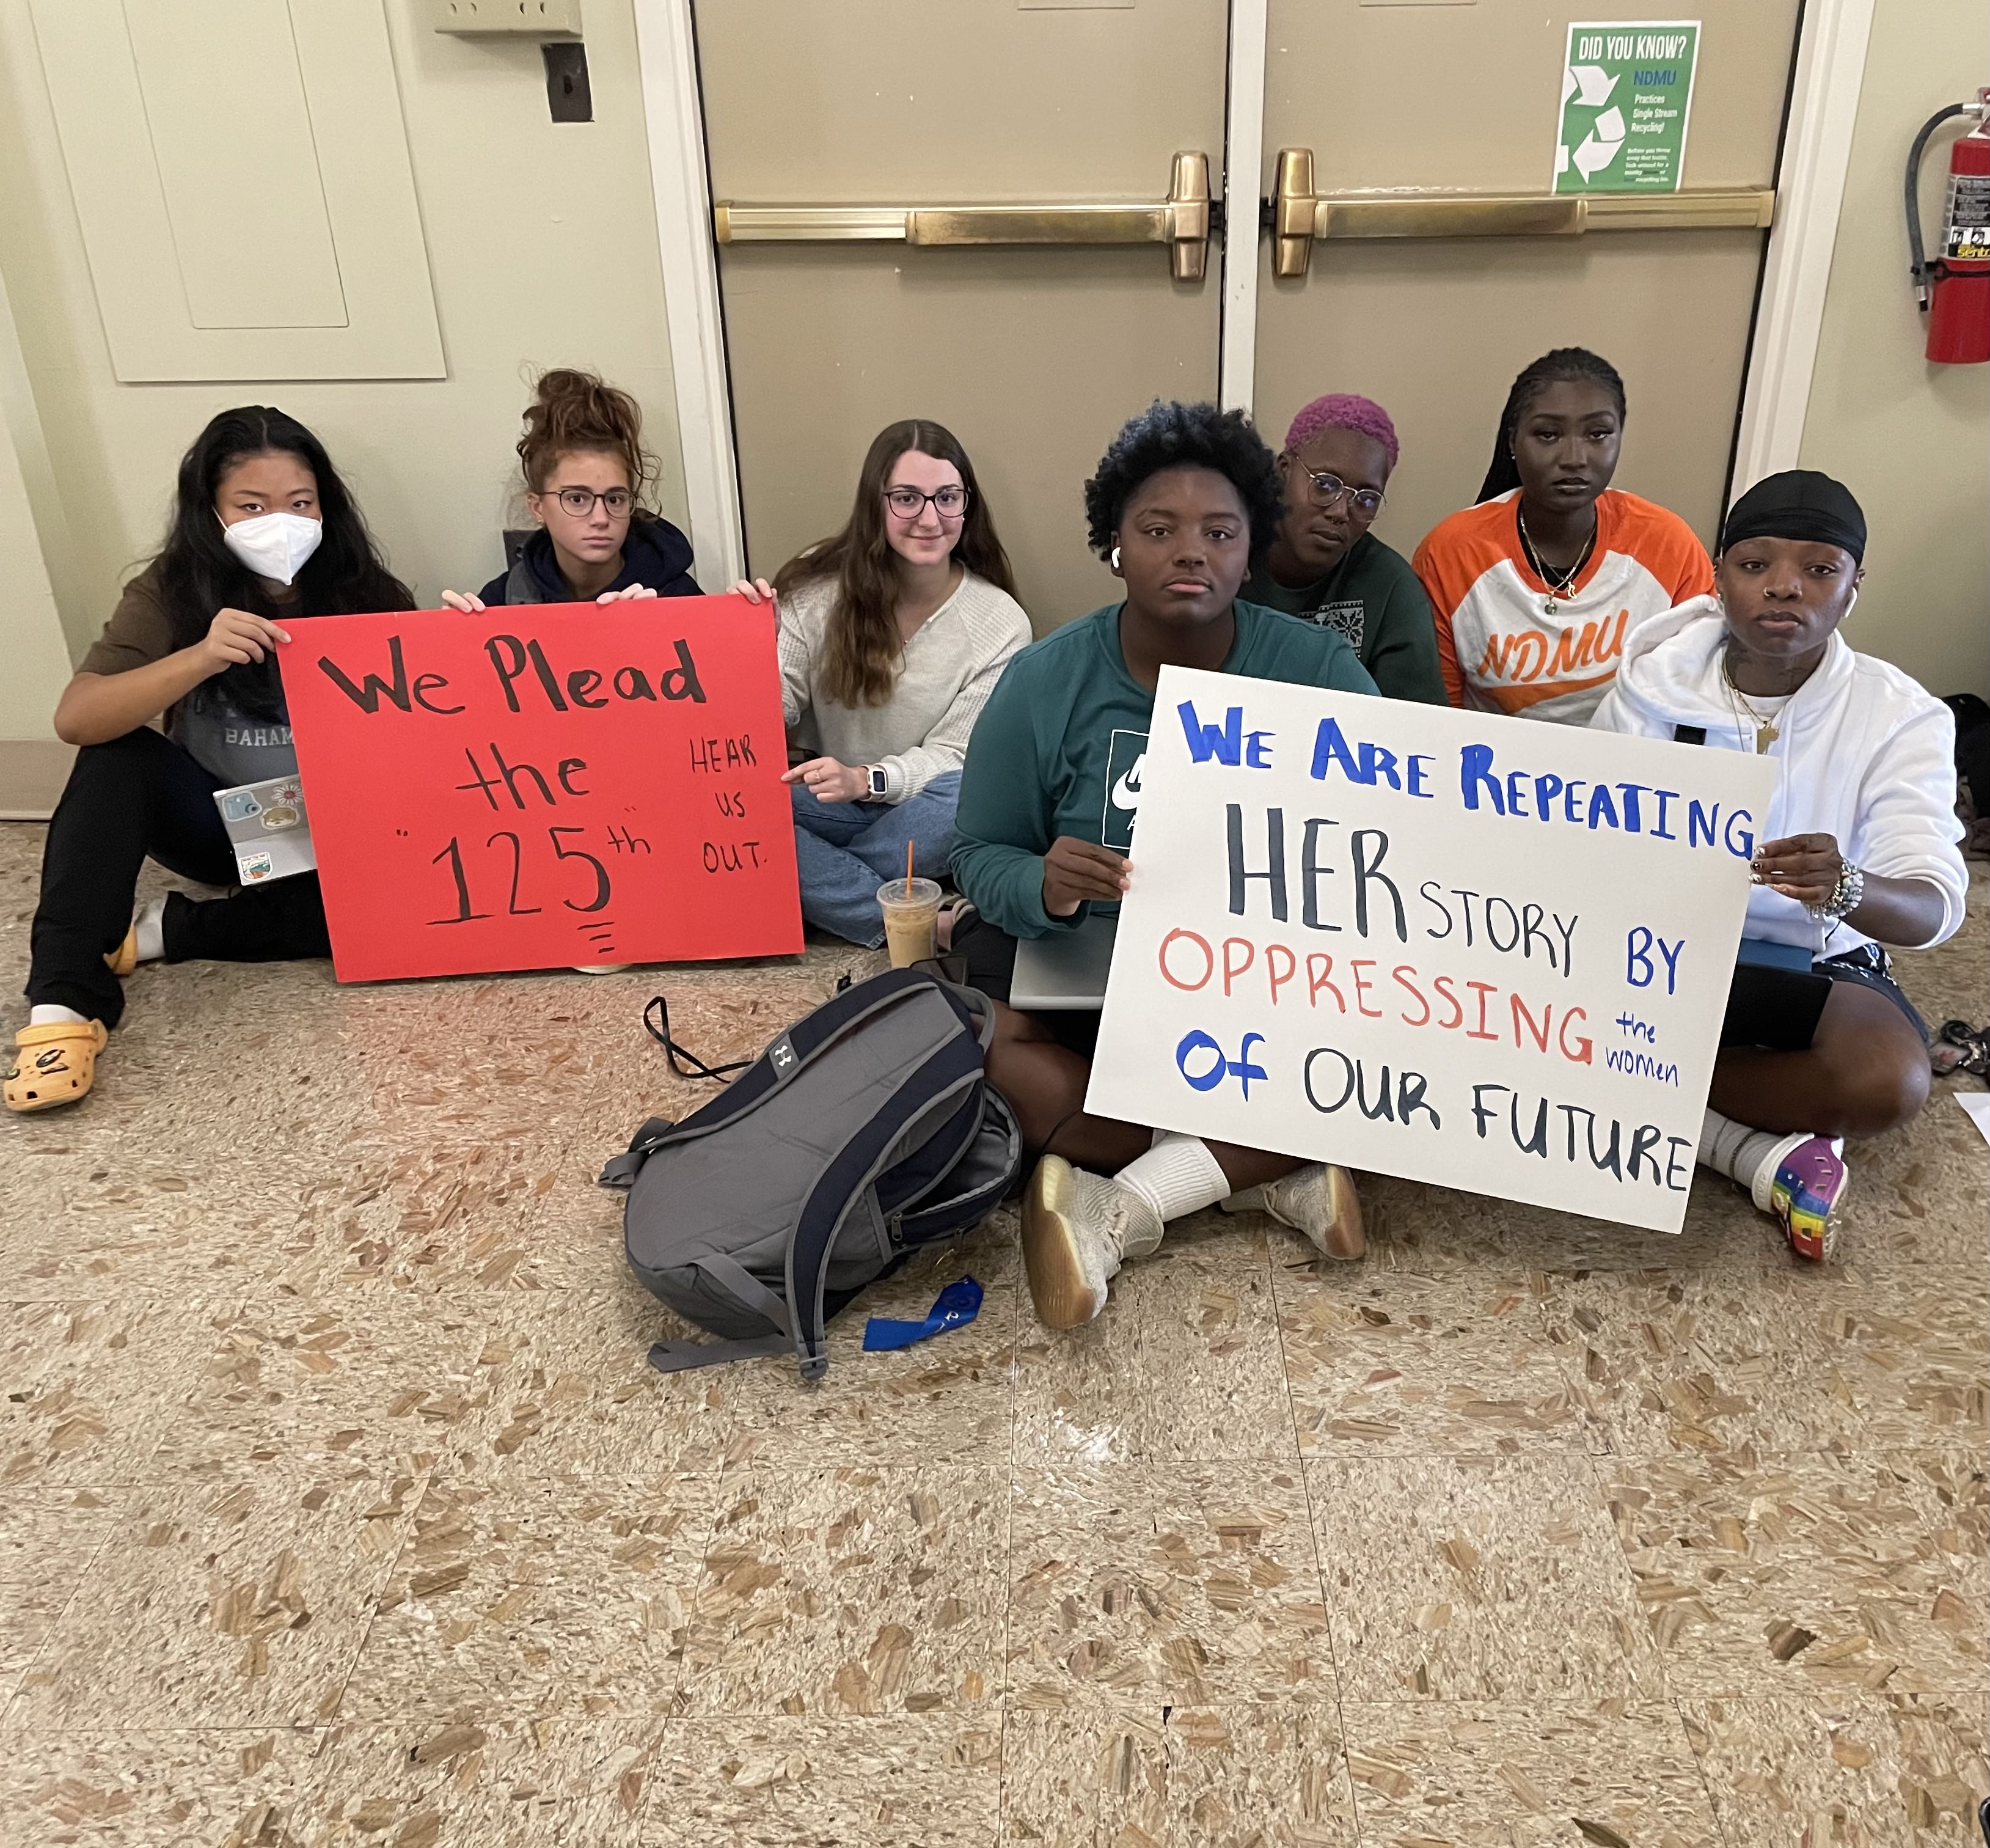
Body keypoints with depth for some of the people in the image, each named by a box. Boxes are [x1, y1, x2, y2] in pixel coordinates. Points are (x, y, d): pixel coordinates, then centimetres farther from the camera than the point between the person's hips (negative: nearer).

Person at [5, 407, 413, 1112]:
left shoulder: (367, 597, -10)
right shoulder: (172, 591, -11)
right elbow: (75, 720, -25)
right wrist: (199, 659, -40)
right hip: (218, 821, 1)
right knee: (121, 757, -28)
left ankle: (169, 931, -16)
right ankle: (64, 1000, -30)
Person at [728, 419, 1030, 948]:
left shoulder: (1000, 622, -8)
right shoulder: (819, 584, -4)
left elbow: (950, 755, -8)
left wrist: (865, 779, -28)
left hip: (916, 813, -1)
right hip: (826, 803, 1)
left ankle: (817, 885, -15)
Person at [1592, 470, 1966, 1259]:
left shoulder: (1900, 717, -9)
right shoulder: (1655, 682, -5)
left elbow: (1933, 906, -21)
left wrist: (1845, 889, -44)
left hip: (1808, 965, -1)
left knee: (1889, 1079, -33)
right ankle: (1756, 1150, -18)